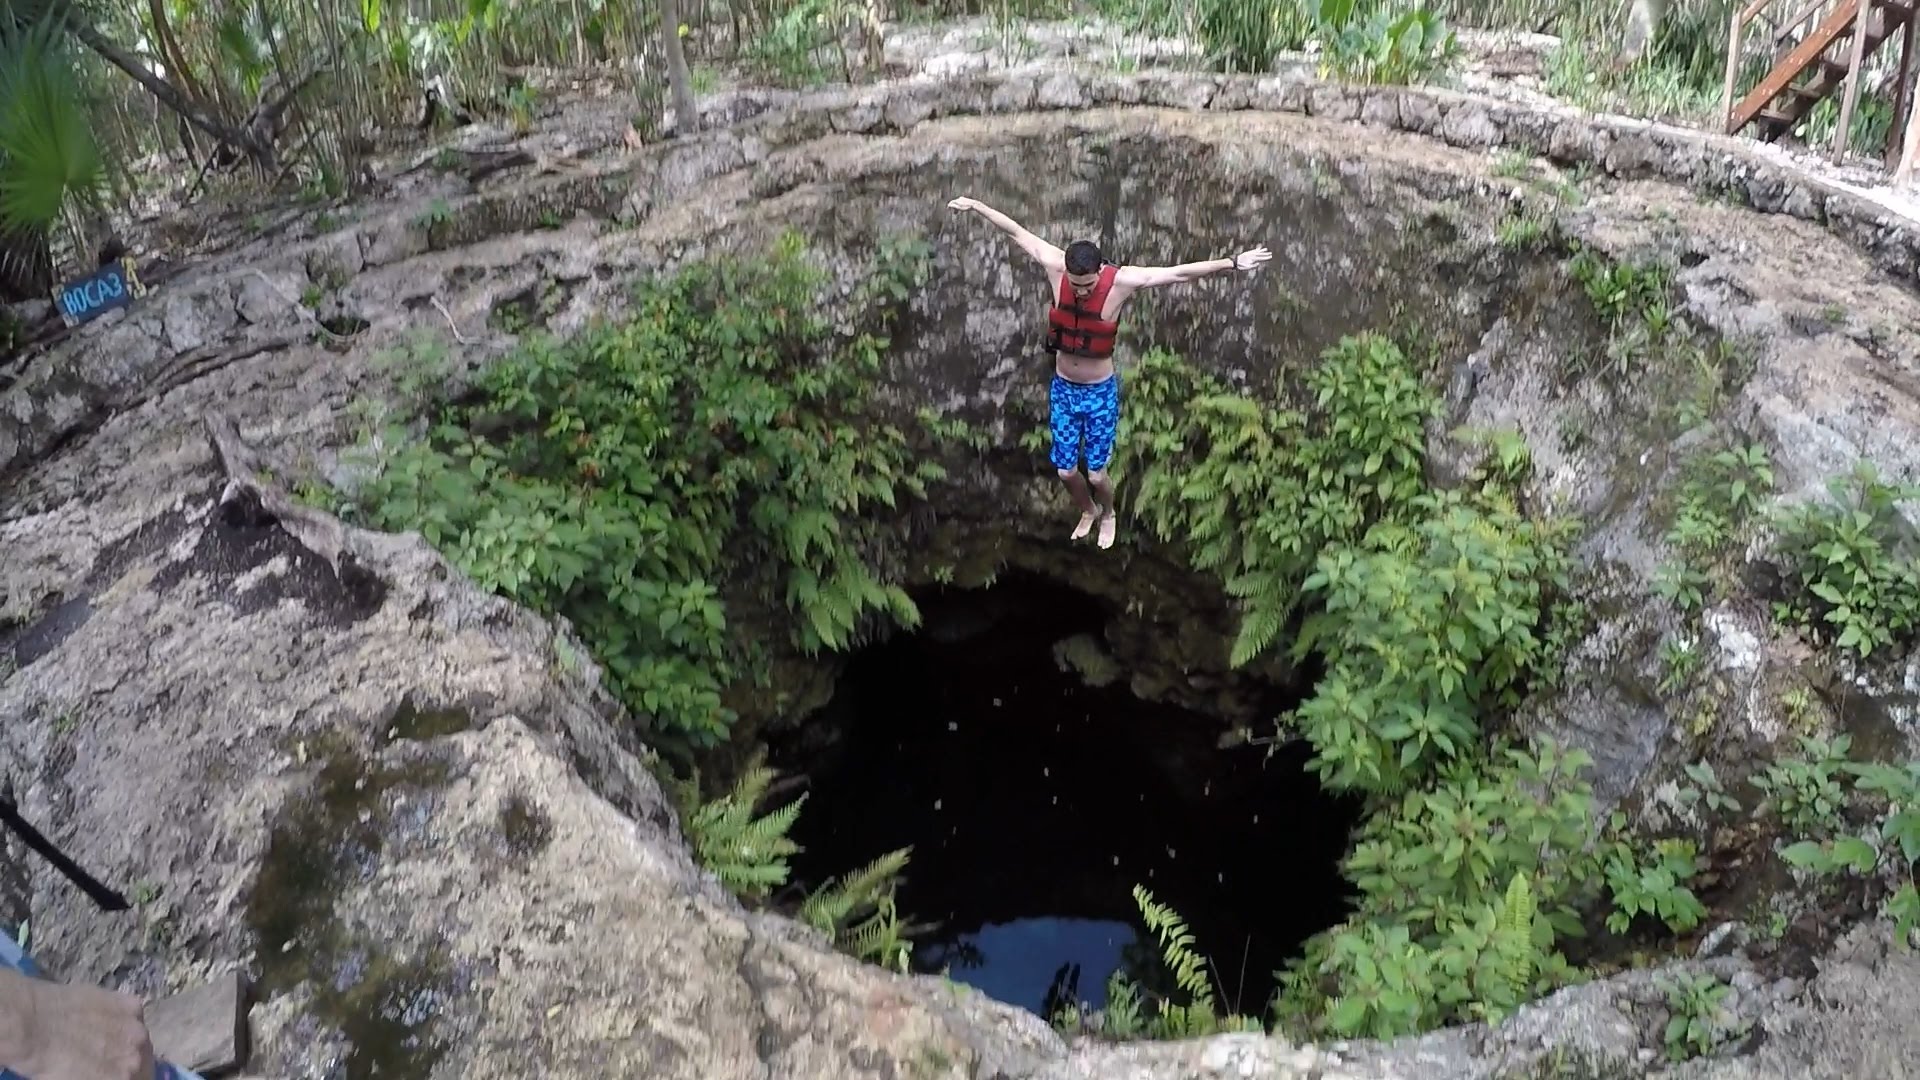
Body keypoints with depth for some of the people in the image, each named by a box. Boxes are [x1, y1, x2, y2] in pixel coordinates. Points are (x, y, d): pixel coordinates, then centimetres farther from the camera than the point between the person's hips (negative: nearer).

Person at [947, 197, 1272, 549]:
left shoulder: (1122, 281, -24)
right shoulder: (1056, 267, -17)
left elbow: (1181, 272, -26)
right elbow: (1017, 231, -5)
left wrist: (1233, 263, -31)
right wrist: (975, 205, 1)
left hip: (1100, 392, -3)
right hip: (1062, 389, 3)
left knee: (1096, 473, 6)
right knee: (1065, 470, 13)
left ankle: (1108, 515, 41)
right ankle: (1088, 511, 46)